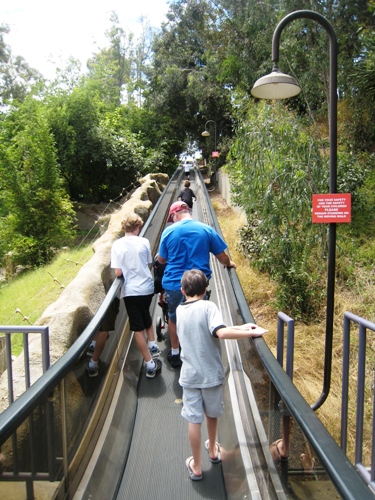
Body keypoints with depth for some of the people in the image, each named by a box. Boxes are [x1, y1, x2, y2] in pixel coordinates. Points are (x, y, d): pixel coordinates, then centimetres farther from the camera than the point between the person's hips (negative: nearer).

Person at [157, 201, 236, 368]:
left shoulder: (168, 231, -5)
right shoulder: (206, 229, -4)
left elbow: (161, 259, 5)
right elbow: (222, 256, 0)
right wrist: (229, 264, 22)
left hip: (173, 284, 0)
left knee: (173, 318, 22)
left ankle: (175, 354, 35)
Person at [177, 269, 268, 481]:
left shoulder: (180, 310, 1)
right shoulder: (208, 306, -16)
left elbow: (205, 330, 4)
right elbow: (221, 333, -31)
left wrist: (240, 327, 3)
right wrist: (252, 332, -22)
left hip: (190, 374, 2)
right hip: (211, 373, -2)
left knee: (194, 420, 12)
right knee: (212, 414, 22)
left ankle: (197, 467, 26)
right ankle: (213, 450, 45)